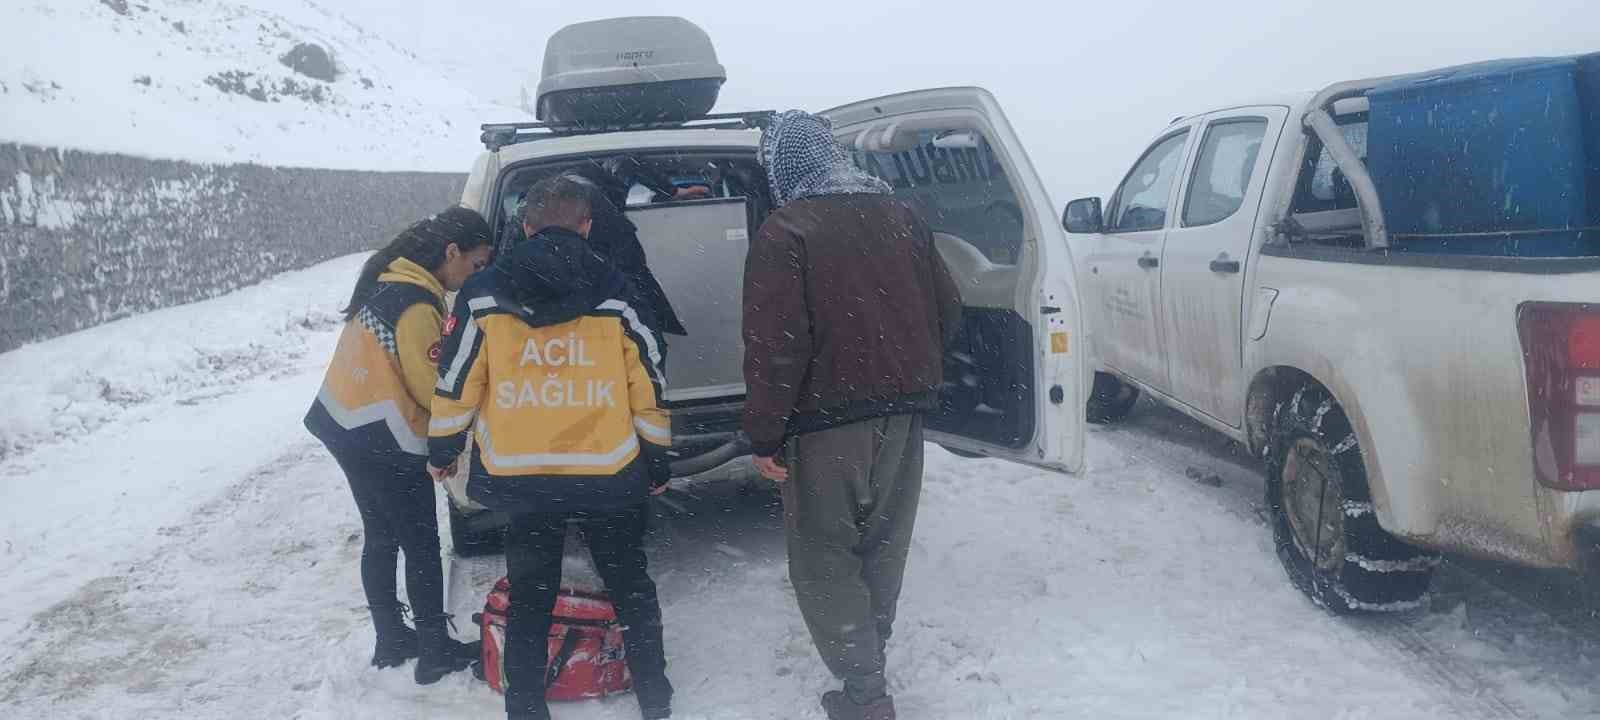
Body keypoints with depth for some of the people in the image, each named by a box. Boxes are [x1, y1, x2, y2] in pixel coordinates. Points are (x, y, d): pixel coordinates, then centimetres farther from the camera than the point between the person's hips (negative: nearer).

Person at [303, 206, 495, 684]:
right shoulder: (417, 306, -22)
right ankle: (435, 653, 14)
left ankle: (391, 640, 31)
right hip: (386, 447, -9)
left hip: (347, 428, 9)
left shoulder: (388, 280, 6)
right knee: (421, 547, 4)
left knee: (380, 537, 19)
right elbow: (434, 390, -16)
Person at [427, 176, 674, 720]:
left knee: (529, 598, 16)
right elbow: (649, 388, 0)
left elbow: (456, 385, 2)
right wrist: (657, 461, 12)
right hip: (610, 474, 0)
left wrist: (441, 451, 17)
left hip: (519, 477, 1)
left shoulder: (482, 295, -1)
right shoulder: (615, 294, -3)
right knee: (631, 586, 17)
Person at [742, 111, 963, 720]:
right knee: (882, 546, 20)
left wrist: (764, 435, -12)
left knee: (824, 558, 6)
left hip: (828, 423, -7)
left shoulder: (783, 234, -14)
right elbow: (947, 312, 10)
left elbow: (775, 346, -20)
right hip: (902, 417, 7)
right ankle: (870, 662, 36)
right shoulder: (901, 217, 7)